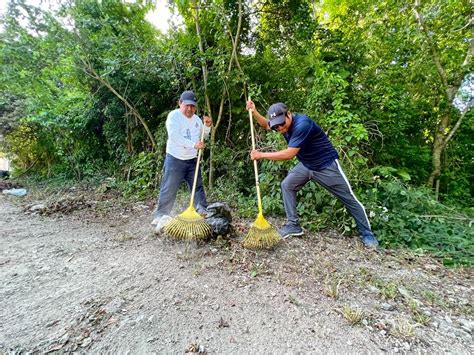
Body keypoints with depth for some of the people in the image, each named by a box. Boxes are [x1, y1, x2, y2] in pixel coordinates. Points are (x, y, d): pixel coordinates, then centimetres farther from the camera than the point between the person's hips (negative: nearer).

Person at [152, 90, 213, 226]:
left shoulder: (196, 118, 10)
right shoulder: (173, 116, -11)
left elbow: (203, 136, 20)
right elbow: (175, 137, -25)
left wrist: (207, 126, 0)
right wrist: (193, 144, -34)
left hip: (192, 160, 6)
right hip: (175, 159, -6)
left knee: (198, 187, 12)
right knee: (169, 189, 0)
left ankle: (204, 212, 24)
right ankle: (160, 215, 14)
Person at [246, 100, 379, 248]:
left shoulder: (302, 124, -33)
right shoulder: (283, 123, -7)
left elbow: (289, 154, -35)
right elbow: (266, 125, 12)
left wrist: (261, 155, -28)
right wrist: (254, 112, -5)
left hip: (326, 165, -7)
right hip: (306, 165, 7)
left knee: (349, 198, 2)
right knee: (287, 185, -1)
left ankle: (367, 233, 21)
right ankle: (293, 225, 9)